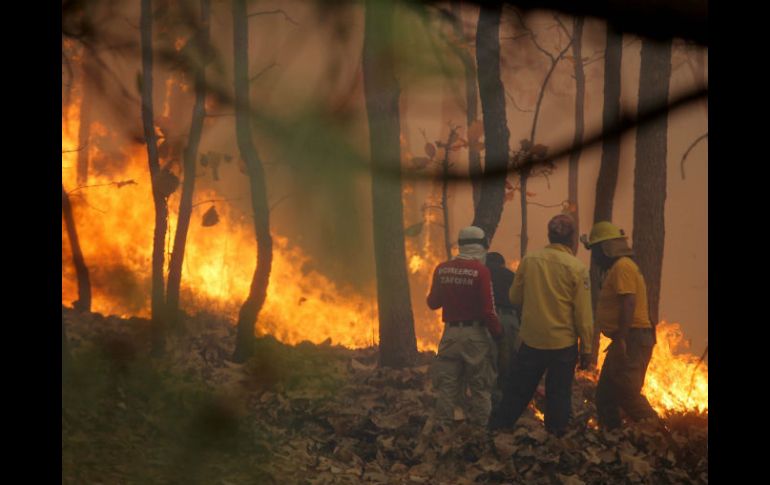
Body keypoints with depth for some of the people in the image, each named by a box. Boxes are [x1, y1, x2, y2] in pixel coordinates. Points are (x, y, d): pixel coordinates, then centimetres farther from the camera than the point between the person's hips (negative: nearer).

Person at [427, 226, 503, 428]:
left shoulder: (442, 269, 1)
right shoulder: (480, 271, -13)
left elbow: (432, 303, 11)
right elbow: (488, 310, -14)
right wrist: (498, 333, -1)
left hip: (450, 333, 4)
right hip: (474, 334, -4)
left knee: (447, 384, 10)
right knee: (480, 385, 5)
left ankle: (442, 426, 11)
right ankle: (480, 427, 5)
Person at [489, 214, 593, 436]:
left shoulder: (529, 261, -4)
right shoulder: (577, 268, -10)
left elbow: (515, 298, 6)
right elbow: (583, 313, -9)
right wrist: (586, 348, -2)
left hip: (531, 340, 2)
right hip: (563, 343, -2)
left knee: (517, 393, 12)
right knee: (558, 395, 8)